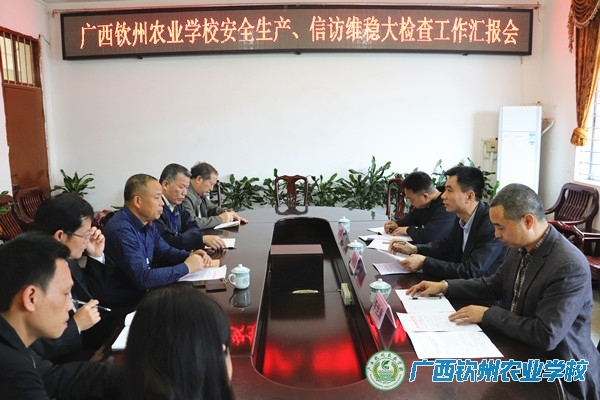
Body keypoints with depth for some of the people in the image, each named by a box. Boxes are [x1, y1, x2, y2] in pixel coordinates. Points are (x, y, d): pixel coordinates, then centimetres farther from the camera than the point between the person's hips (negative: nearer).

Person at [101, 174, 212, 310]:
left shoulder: (147, 222, 3)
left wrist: (190, 256, -3)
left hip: (143, 293, 8)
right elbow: (143, 278, -30)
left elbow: (164, 251, 17)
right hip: (121, 305, -8)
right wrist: (186, 267, -20)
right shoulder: (120, 230, -25)